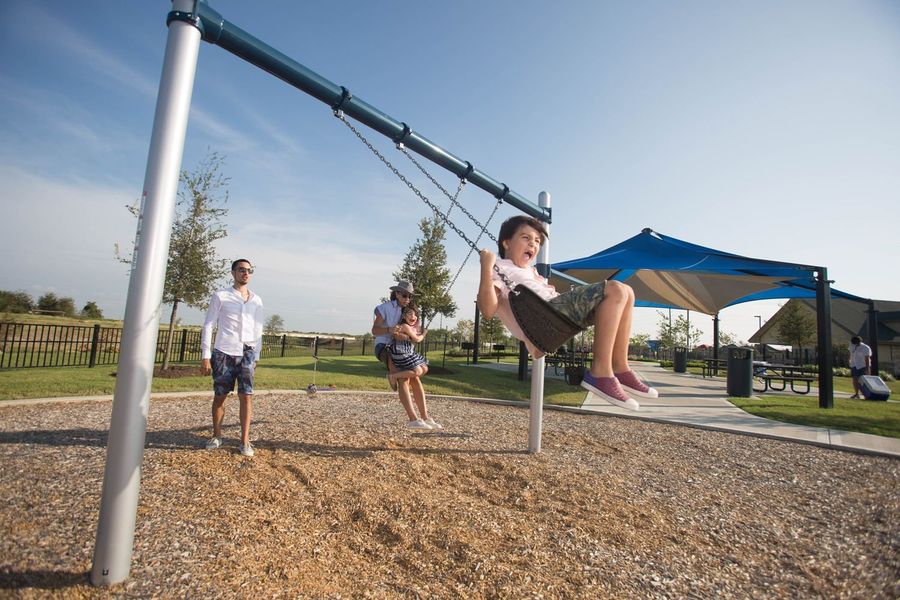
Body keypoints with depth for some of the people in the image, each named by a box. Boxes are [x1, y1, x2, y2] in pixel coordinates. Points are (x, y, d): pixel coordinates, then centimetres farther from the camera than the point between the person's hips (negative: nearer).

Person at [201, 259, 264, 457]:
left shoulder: (256, 300, 10)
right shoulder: (220, 297, 1)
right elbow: (208, 326, 0)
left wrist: (256, 356, 11)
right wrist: (205, 355, -5)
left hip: (246, 354, 2)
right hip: (223, 353, -2)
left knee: (246, 396, -3)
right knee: (219, 396, 7)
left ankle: (245, 441, 4)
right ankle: (217, 436, 24)